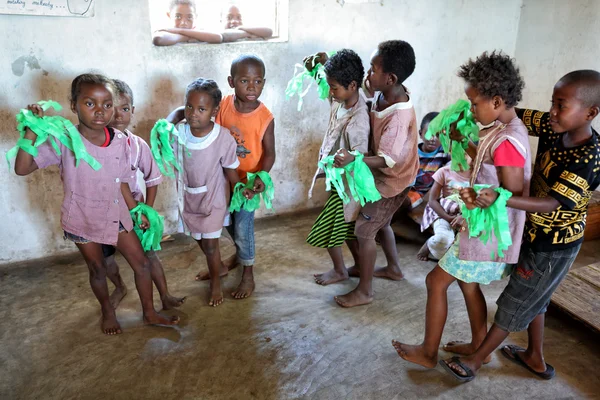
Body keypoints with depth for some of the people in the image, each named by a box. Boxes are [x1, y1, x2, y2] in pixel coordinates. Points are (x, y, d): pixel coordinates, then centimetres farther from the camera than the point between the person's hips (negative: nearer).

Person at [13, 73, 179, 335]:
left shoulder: (119, 141, -9)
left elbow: (121, 183, 2)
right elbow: (22, 169, -24)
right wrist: (31, 132, -33)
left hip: (115, 215, 3)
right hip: (82, 219, -3)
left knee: (142, 264, 8)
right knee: (98, 269, 16)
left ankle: (149, 313, 30)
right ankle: (107, 311, 44)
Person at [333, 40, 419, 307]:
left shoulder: (399, 117, -34)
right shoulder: (384, 92, -9)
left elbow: (387, 160, -30)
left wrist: (353, 159, -45)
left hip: (392, 180, -9)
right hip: (385, 175, 9)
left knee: (364, 231, -1)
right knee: (380, 223, 24)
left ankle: (364, 291, 14)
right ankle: (394, 269, 45)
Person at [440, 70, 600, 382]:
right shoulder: (553, 126, -10)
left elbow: (551, 203, -37)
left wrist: (497, 199, -52)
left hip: (554, 247, -7)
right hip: (536, 233, 8)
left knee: (514, 303, 6)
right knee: (532, 299, 23)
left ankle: (474, 362, 23)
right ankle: (535, 358, 44)